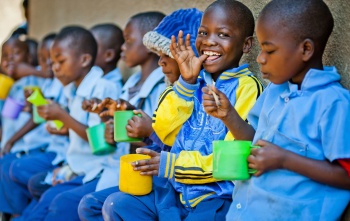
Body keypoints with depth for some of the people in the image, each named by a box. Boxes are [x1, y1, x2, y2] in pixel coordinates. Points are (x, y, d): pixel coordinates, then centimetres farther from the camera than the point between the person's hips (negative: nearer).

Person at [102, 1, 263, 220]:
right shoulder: (196, 81, 9)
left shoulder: (246, 87, -11)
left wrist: (173, 164, -18)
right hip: (179, 190, 7)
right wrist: (186, 82, -6)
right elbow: (166, 132, 4)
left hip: (219, 197, -7)